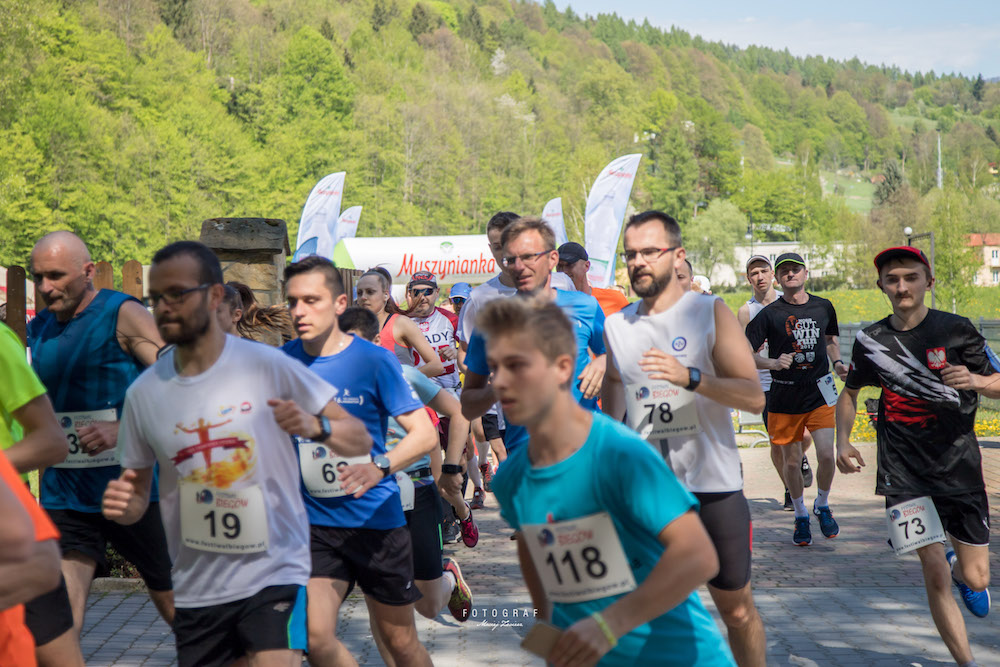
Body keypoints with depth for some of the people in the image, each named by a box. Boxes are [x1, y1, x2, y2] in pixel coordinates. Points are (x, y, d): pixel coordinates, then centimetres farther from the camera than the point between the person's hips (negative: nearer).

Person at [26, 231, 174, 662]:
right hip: (64, 498, 5)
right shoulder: (38, 330, 10)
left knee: (180, 610, 10)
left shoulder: (123, 315, -8)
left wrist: (123, 430, -28)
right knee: (47, 634, -8)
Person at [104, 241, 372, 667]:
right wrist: (122, 506, -12)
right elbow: (137, 495, 11)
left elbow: (360, 441, -4)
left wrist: (314, 427, -24)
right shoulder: (144, 392, 1)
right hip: (196, 589, 4)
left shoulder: (268, 365, -8)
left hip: (274, 573, -4)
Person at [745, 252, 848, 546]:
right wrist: (774, 363, -21)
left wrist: (838, 363, 7)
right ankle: (801, 516, 26)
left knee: (826, 456, -9)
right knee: (791, 461, 5)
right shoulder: (769, 313, -4)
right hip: (784, 396, -1)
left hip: (820, 392, 1)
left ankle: (822, 505, 19)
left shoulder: (823, 307, 6)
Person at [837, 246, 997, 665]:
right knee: (934, 575, -9)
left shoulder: (955, 330, -7)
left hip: (958, 465, 0)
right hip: (903, 470, 1)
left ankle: (960, 569, 45)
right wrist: (842, 441, 2)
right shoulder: (871, 340, 0)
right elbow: (850, 391, 17)